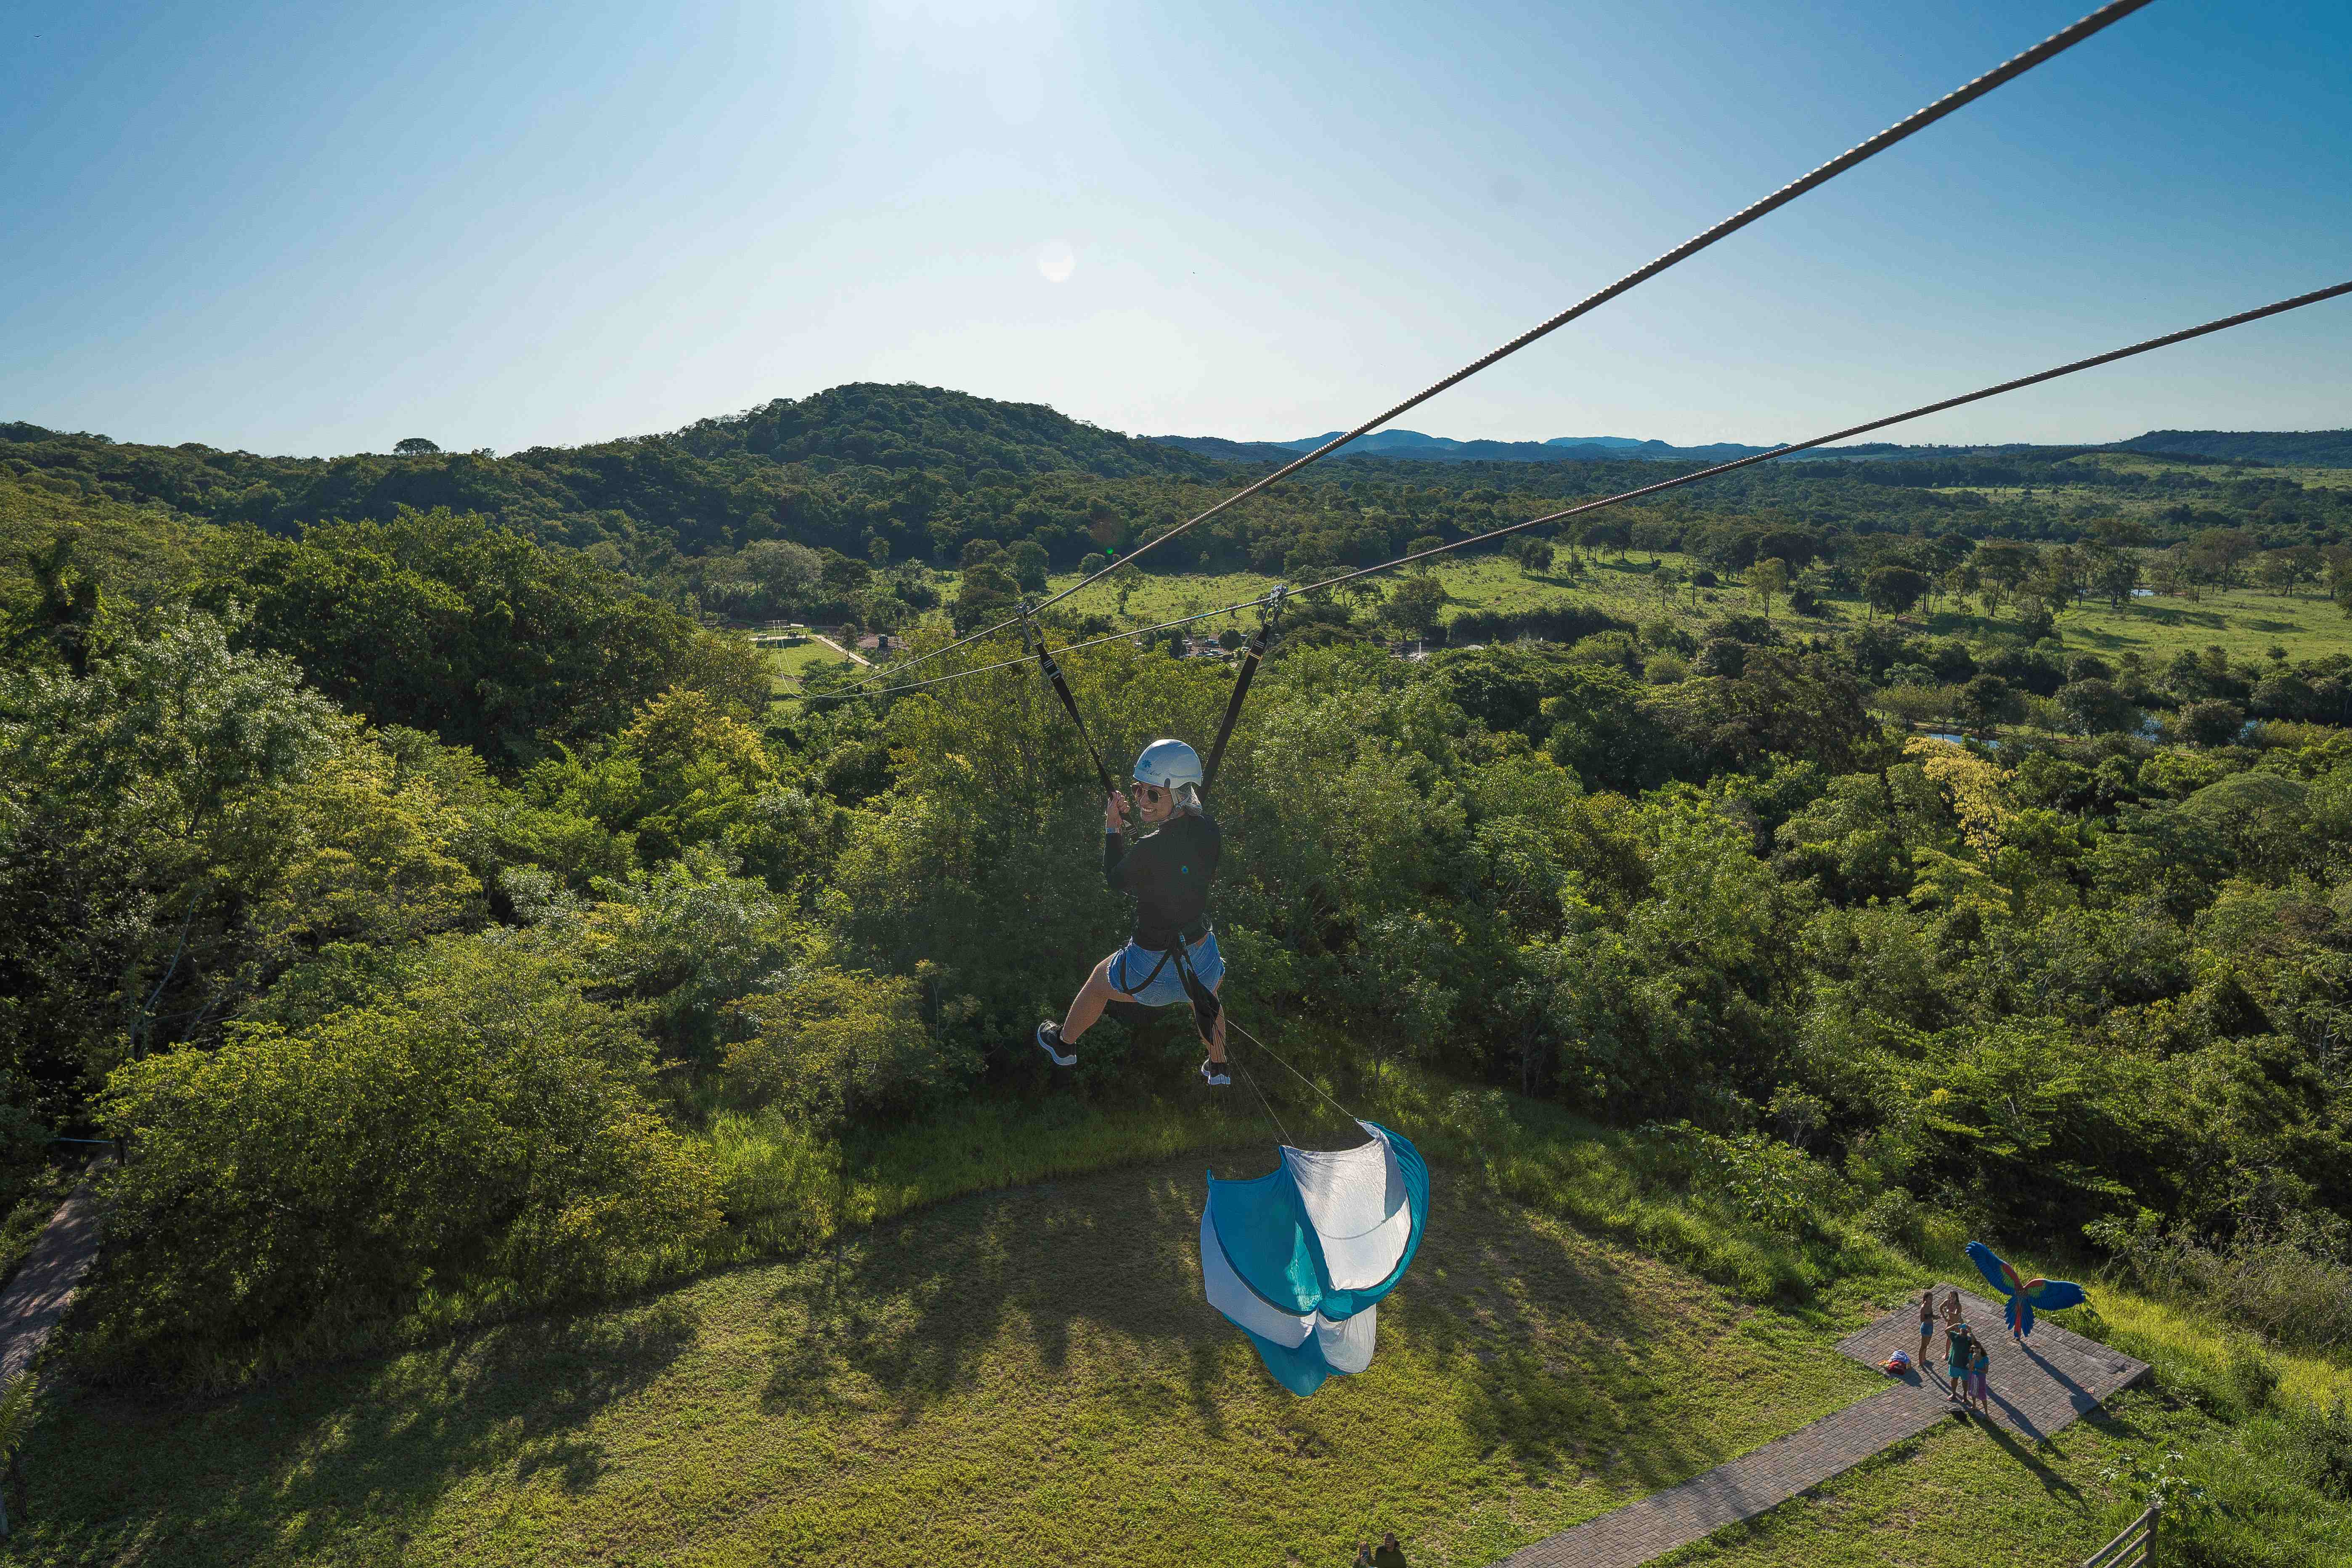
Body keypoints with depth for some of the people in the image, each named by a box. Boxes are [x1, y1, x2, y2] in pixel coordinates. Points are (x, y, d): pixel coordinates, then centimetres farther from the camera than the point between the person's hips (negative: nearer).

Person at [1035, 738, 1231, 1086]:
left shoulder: (1149, 851, -32)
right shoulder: (1209, 830, -16)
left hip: (1152, 971, -4)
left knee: (1098, 980, 30)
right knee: (1206, 1001, 40)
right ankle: (1218, 1070, 61)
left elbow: (1115, 882, -11)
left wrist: (1113, 827, -4)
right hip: (1202, 961, 4)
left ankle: (1064, 1044, 57)